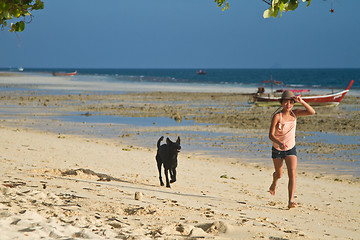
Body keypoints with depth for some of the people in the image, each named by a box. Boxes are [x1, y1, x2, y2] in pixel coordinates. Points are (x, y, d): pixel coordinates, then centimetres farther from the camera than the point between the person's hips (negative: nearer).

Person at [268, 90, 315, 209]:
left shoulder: (294, 113, -6)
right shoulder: (277, 116, -18)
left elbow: (312, 112, -18)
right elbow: (271, 135, -23)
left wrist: (302, 102, -29)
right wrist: (280, 143, -41)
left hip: (291, 149, 2)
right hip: (277, 149, -2)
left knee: (292, 174, -18)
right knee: (279, 174, 18)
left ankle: (291, 201, -22)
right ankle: (274, 184, 55)